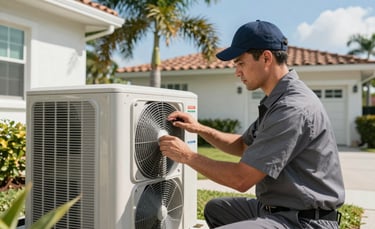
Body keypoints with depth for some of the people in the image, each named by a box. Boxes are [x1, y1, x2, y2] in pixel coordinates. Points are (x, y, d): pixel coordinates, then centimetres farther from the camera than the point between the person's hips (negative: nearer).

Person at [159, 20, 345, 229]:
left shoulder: (293, 108, -24)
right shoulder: (276, 101, 7)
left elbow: (242, 179, -23)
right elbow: (243, 146, 20)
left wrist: (187, 156, -11)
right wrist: (200, 129, 9)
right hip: (277, 208, 10)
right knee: (216, 208, 24)